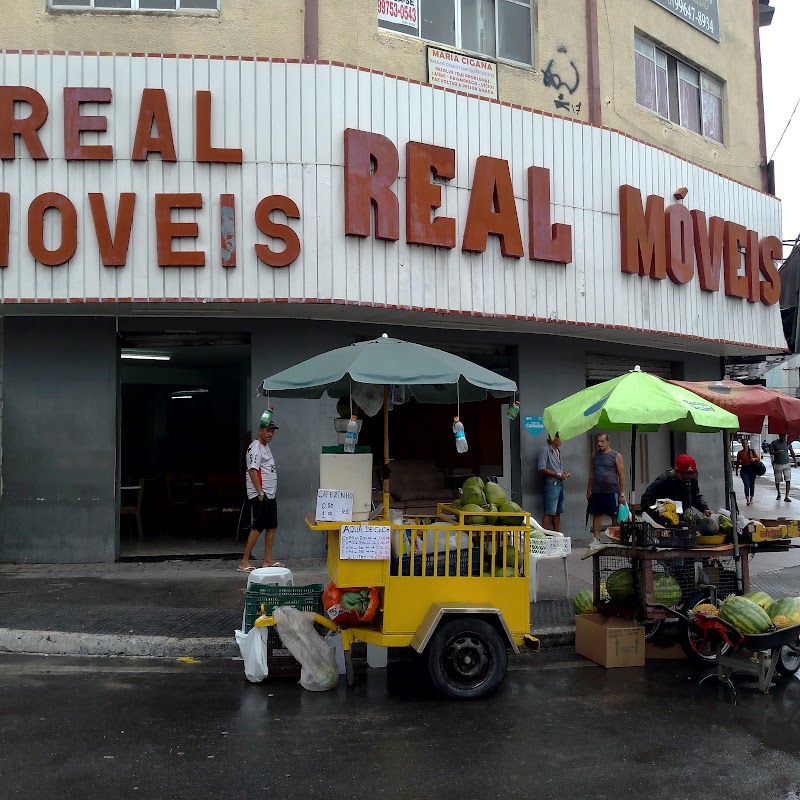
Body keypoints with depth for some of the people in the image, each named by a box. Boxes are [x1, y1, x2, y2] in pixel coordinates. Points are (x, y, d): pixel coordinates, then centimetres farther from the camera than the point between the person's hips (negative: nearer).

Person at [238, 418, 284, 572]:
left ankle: (268, 560, 16)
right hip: (260, 495, -10)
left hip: (270, 495, 10)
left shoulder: (266, 447, 18)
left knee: (272, 526, 10)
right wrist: (260, 493, -24)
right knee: (258, 527, -10)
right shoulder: (255, 447, -13)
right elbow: (252, 470, -21)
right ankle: (244, 562, -6)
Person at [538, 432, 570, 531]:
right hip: (551, 484, -8)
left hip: (560, 484, 8)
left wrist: (564, 472, 5)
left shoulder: (558, 450, 16)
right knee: (549, 512, -10)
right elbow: (542, 469, -16)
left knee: (558, 512, 12)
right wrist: (558, 474, -14)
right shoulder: (545, 450, -9)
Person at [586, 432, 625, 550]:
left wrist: (622, 494, -5)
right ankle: (596, 539, 8)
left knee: (615, 516, 2)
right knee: (596, 515, 4)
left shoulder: (616, 456, -1)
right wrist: (589, 490, 12)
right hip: (596, 491, 4)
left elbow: (621, 476, -2)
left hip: (611, 491, -4)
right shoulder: (595, 455, 11)